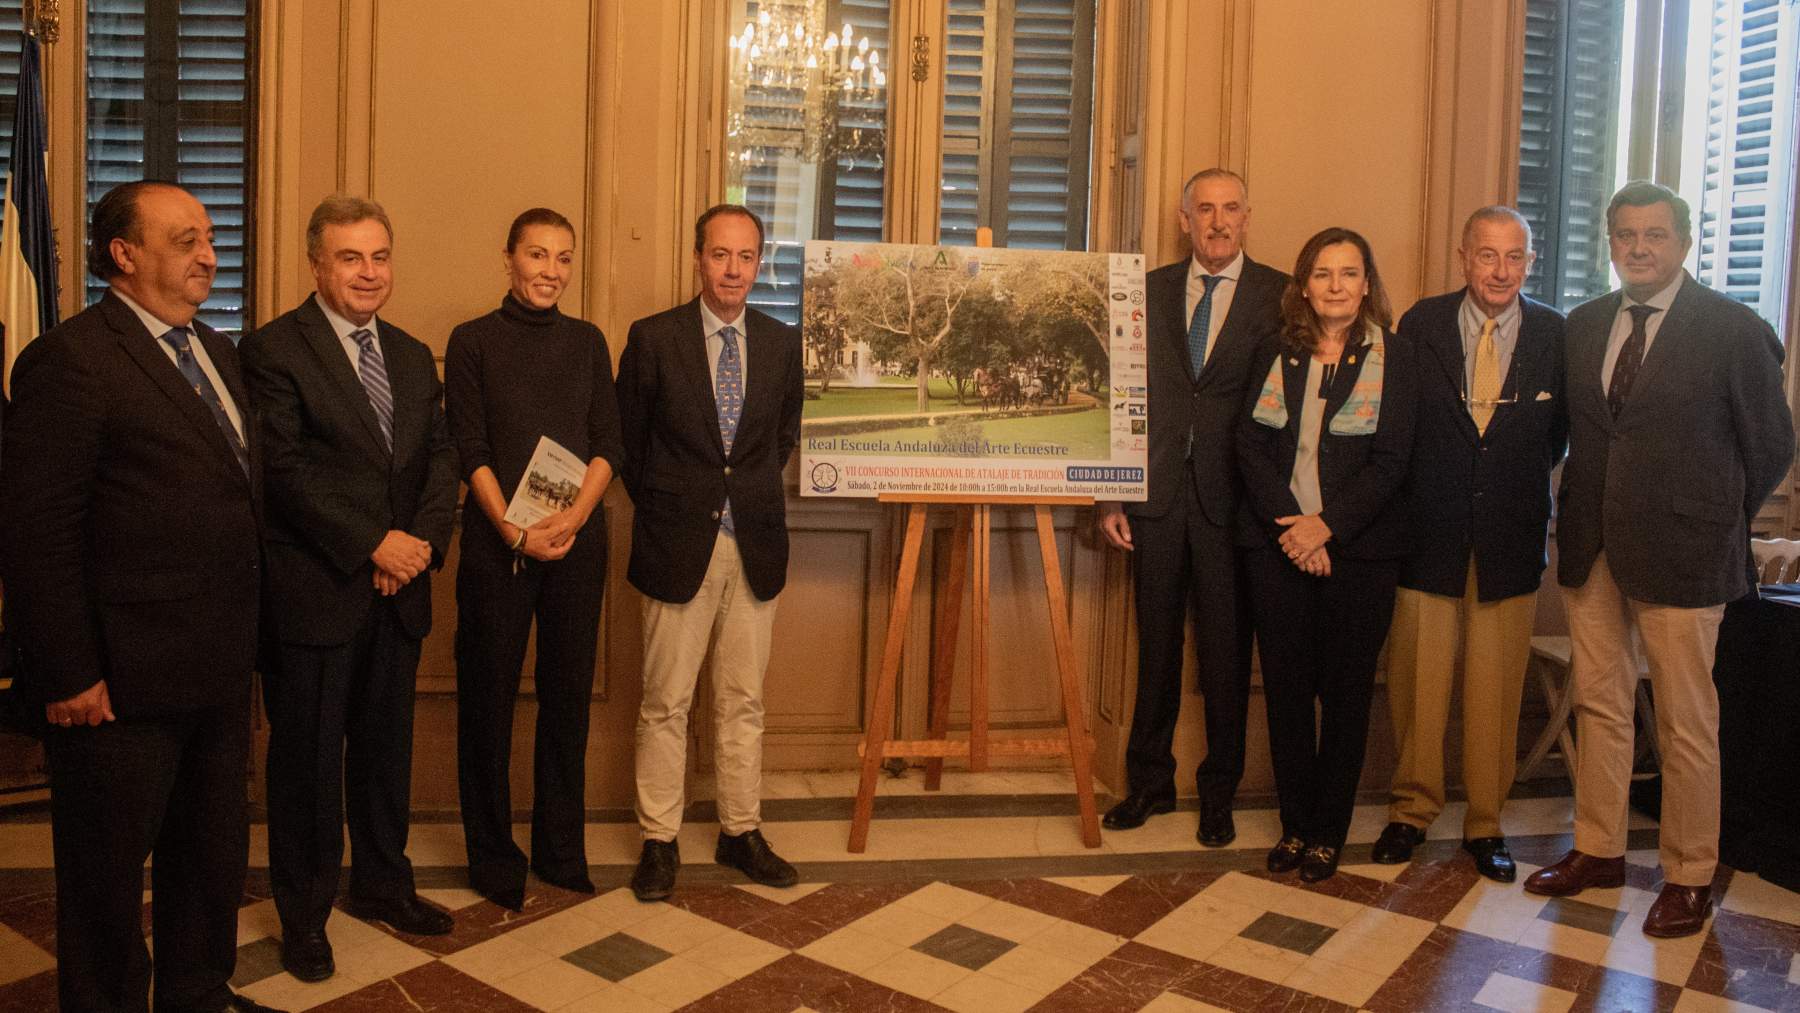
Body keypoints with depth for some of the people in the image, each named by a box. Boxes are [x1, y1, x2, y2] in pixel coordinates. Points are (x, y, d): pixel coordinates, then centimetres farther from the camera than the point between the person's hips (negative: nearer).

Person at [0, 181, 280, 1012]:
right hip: (122, 680, -8)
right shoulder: (68, 359, -13)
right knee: (109, 868, 11)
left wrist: (242, 635, 10)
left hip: (219, 672, 8)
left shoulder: (215, 351, 13)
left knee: (214, 851, 21)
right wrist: (67, 675, -17)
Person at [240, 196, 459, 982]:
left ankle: (381, 882, 34)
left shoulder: (413, 357, 13)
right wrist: (374, 544, -17)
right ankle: (303, 913, 24)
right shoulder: (274, 350, -8)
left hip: (399, 591, 6)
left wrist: (422, 540, -7)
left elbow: (440, 457, 9)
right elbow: (287, 470, -16)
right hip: (314, 593, -5)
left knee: (386, 747, 16)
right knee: (308, 756, 7)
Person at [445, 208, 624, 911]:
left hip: (578, 538, 3)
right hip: (497, 539, -2)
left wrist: (574, 517, -12)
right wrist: (514, 530, -16)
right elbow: (469, 449, -4)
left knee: (569, 694, 8)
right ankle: (493, 857, 20)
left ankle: (561, 851, 22)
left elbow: (610, 444, 4)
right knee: (487, 695, 5)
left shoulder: (588, 341, 9)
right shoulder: (473, 341, 1)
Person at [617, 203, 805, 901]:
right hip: (679, 546, -3)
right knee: (666, 703, 5)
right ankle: (659, 841, 18)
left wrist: (755, 496, 12)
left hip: (755, 546, 3)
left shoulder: (783, 343, 6)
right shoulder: (653, 339, -3)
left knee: (743, 700, 11)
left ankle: (741, 832, 24)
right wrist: (661, 508, 5)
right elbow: (627, 439, 4)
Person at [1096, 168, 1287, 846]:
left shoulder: (1280, 296, 1)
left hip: (1230, 502, -2)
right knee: (1156, 645, 11)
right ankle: (1150, 781, 27)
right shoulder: (1149, 291, 9)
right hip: (1157, 497, 2)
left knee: (1226, 652, 6)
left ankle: (1218, 794, 23)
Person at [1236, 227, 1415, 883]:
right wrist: (1288, 524, -11)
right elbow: (1250, 444, 1)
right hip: (1277, 544, 2)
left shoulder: (1392, 356, 0)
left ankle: (1329, 831, 18)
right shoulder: (1277, 352, 8)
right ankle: (1295, 824, 20)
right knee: (1286, 686, 6)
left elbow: (1390, 460, -6)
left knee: (1346, 689, 5)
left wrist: (1326, 525, -15)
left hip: (1358, 549, -2)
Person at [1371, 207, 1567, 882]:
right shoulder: (1420, 325, 0)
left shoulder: (1557, 335, 1)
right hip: (1430, 535, 0)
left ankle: (1486, 825, 23)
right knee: (1416, 683, 6)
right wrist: (1409, 498, -1)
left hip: (1510, 541, 1)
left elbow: (1560, 436, 9)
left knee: (1497, 690, 7)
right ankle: (1412, 810, 24)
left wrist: (1520, 482, 2)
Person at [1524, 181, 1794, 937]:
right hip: (1591, 547, 5)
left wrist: (1717, 525, 4)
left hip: (1680, 552, -4)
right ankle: (1598, 850, 27)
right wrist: (1586, 513, 7)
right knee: (1598, 704, 13)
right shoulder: (1583, 326, 8)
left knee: (1686, 722, 4)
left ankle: (1689, 877, 18)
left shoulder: (1734, 330, -6)